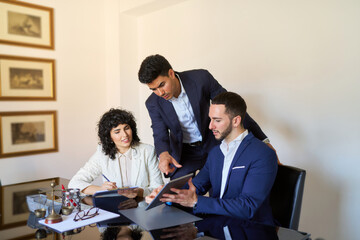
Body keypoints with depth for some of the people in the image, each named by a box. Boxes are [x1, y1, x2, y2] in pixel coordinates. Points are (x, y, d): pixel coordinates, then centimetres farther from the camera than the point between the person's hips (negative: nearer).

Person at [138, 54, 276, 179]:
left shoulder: (201, 78, -21)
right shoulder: (153, 103, -15)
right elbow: (160, 135, -14)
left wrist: (262, 139, -14)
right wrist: (163, 154, -41)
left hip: (212, 144, -1)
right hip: (183, 152, 1)